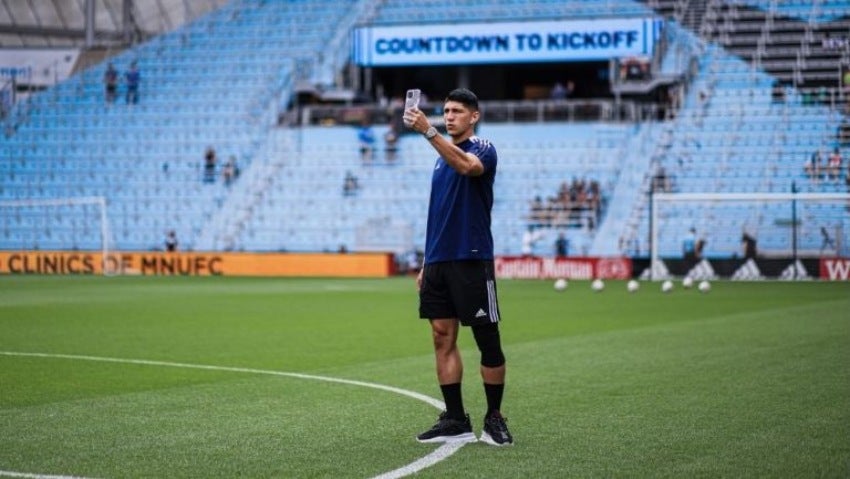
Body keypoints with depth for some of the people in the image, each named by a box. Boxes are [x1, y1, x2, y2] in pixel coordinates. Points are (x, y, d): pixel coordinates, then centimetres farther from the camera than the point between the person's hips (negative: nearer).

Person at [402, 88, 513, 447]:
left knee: (488, 342, -2)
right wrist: (426, 264, 17)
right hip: (439, 262, 7)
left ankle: (494, 419, 8)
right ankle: (455, 421, 8)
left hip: (472, 260, -7)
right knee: (443, 339, 4)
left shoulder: (483, 149, -5)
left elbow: (467, 166, -31)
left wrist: (428, 132, -37)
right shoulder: (443, 157, 18)